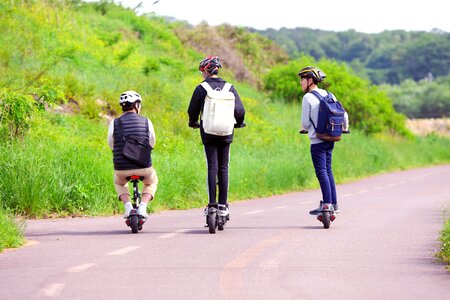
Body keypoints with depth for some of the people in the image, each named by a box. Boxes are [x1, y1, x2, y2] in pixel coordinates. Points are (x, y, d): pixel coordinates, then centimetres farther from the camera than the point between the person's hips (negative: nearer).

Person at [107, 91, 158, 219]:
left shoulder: (115, 123, -2)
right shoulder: (146, 122, 0)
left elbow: (111, 145, 10)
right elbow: (152, 144, 12)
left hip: (122, 168, 0)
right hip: (144, 168, 0)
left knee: (119, 183, 35)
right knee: (152, 182, 33)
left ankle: (127, 206, 11)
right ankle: (143, 206, 9)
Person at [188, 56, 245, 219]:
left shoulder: (201, 88, -2)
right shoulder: (229, 88, 4)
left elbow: (192, 110, 3)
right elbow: (240, 110, 4)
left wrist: (193, 123, 24)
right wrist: (239, 123, 24)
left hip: (208, 132, -2)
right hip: (226, 133, 2)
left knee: (212, 168, -1)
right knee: (223, 168, 7)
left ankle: (212, 205, -6)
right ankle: (223, 205, 4)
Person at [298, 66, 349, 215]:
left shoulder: (308, 97, -11)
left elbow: (305, 122, -11)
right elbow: (343, 114, 10)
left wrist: (304, 128, 12)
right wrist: (345, 128, 29)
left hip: (317, 141, -7)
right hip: (330, 139, 7)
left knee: (321, 172, -5)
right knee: (328, 170, 14)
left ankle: (327, 203, -9)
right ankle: (334, 203, 15)